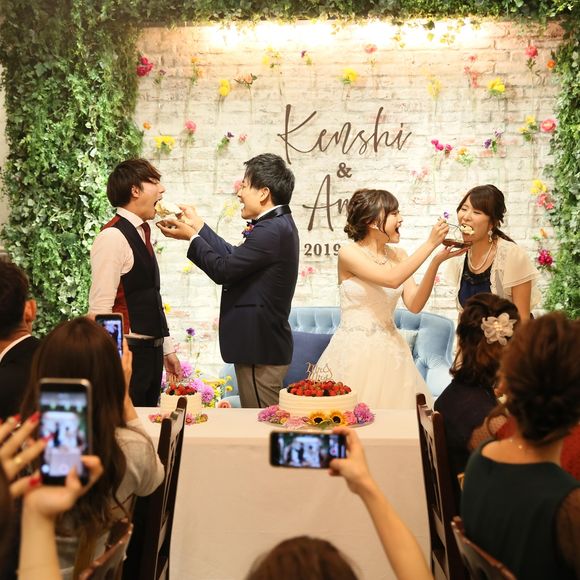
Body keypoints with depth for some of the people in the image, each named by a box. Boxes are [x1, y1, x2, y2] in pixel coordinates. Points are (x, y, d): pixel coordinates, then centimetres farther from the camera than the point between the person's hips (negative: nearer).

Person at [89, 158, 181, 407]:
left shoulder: (142, 232, 12)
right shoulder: (113, 237, -15)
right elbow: (100, 307, -20)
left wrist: (166, 348, 19)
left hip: (151, 349, 9)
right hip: (128, 350, -9)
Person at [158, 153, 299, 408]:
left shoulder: (271, 231, -20)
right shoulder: (279, 225, 12)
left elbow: (223, 270, -18)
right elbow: (235, 257, 15)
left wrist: (192, 237, -4)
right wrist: (198, 225, 18)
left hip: (259, 347, -11)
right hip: (263, 342, 11)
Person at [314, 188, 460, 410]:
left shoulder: (398, 256, 7)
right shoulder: (348, 253, -10)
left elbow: (414, 304, -4)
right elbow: (392, 279, -24)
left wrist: (436, 262, -12)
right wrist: (430, 244, -20)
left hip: (389, 350, 5)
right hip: (354, 351, -5)